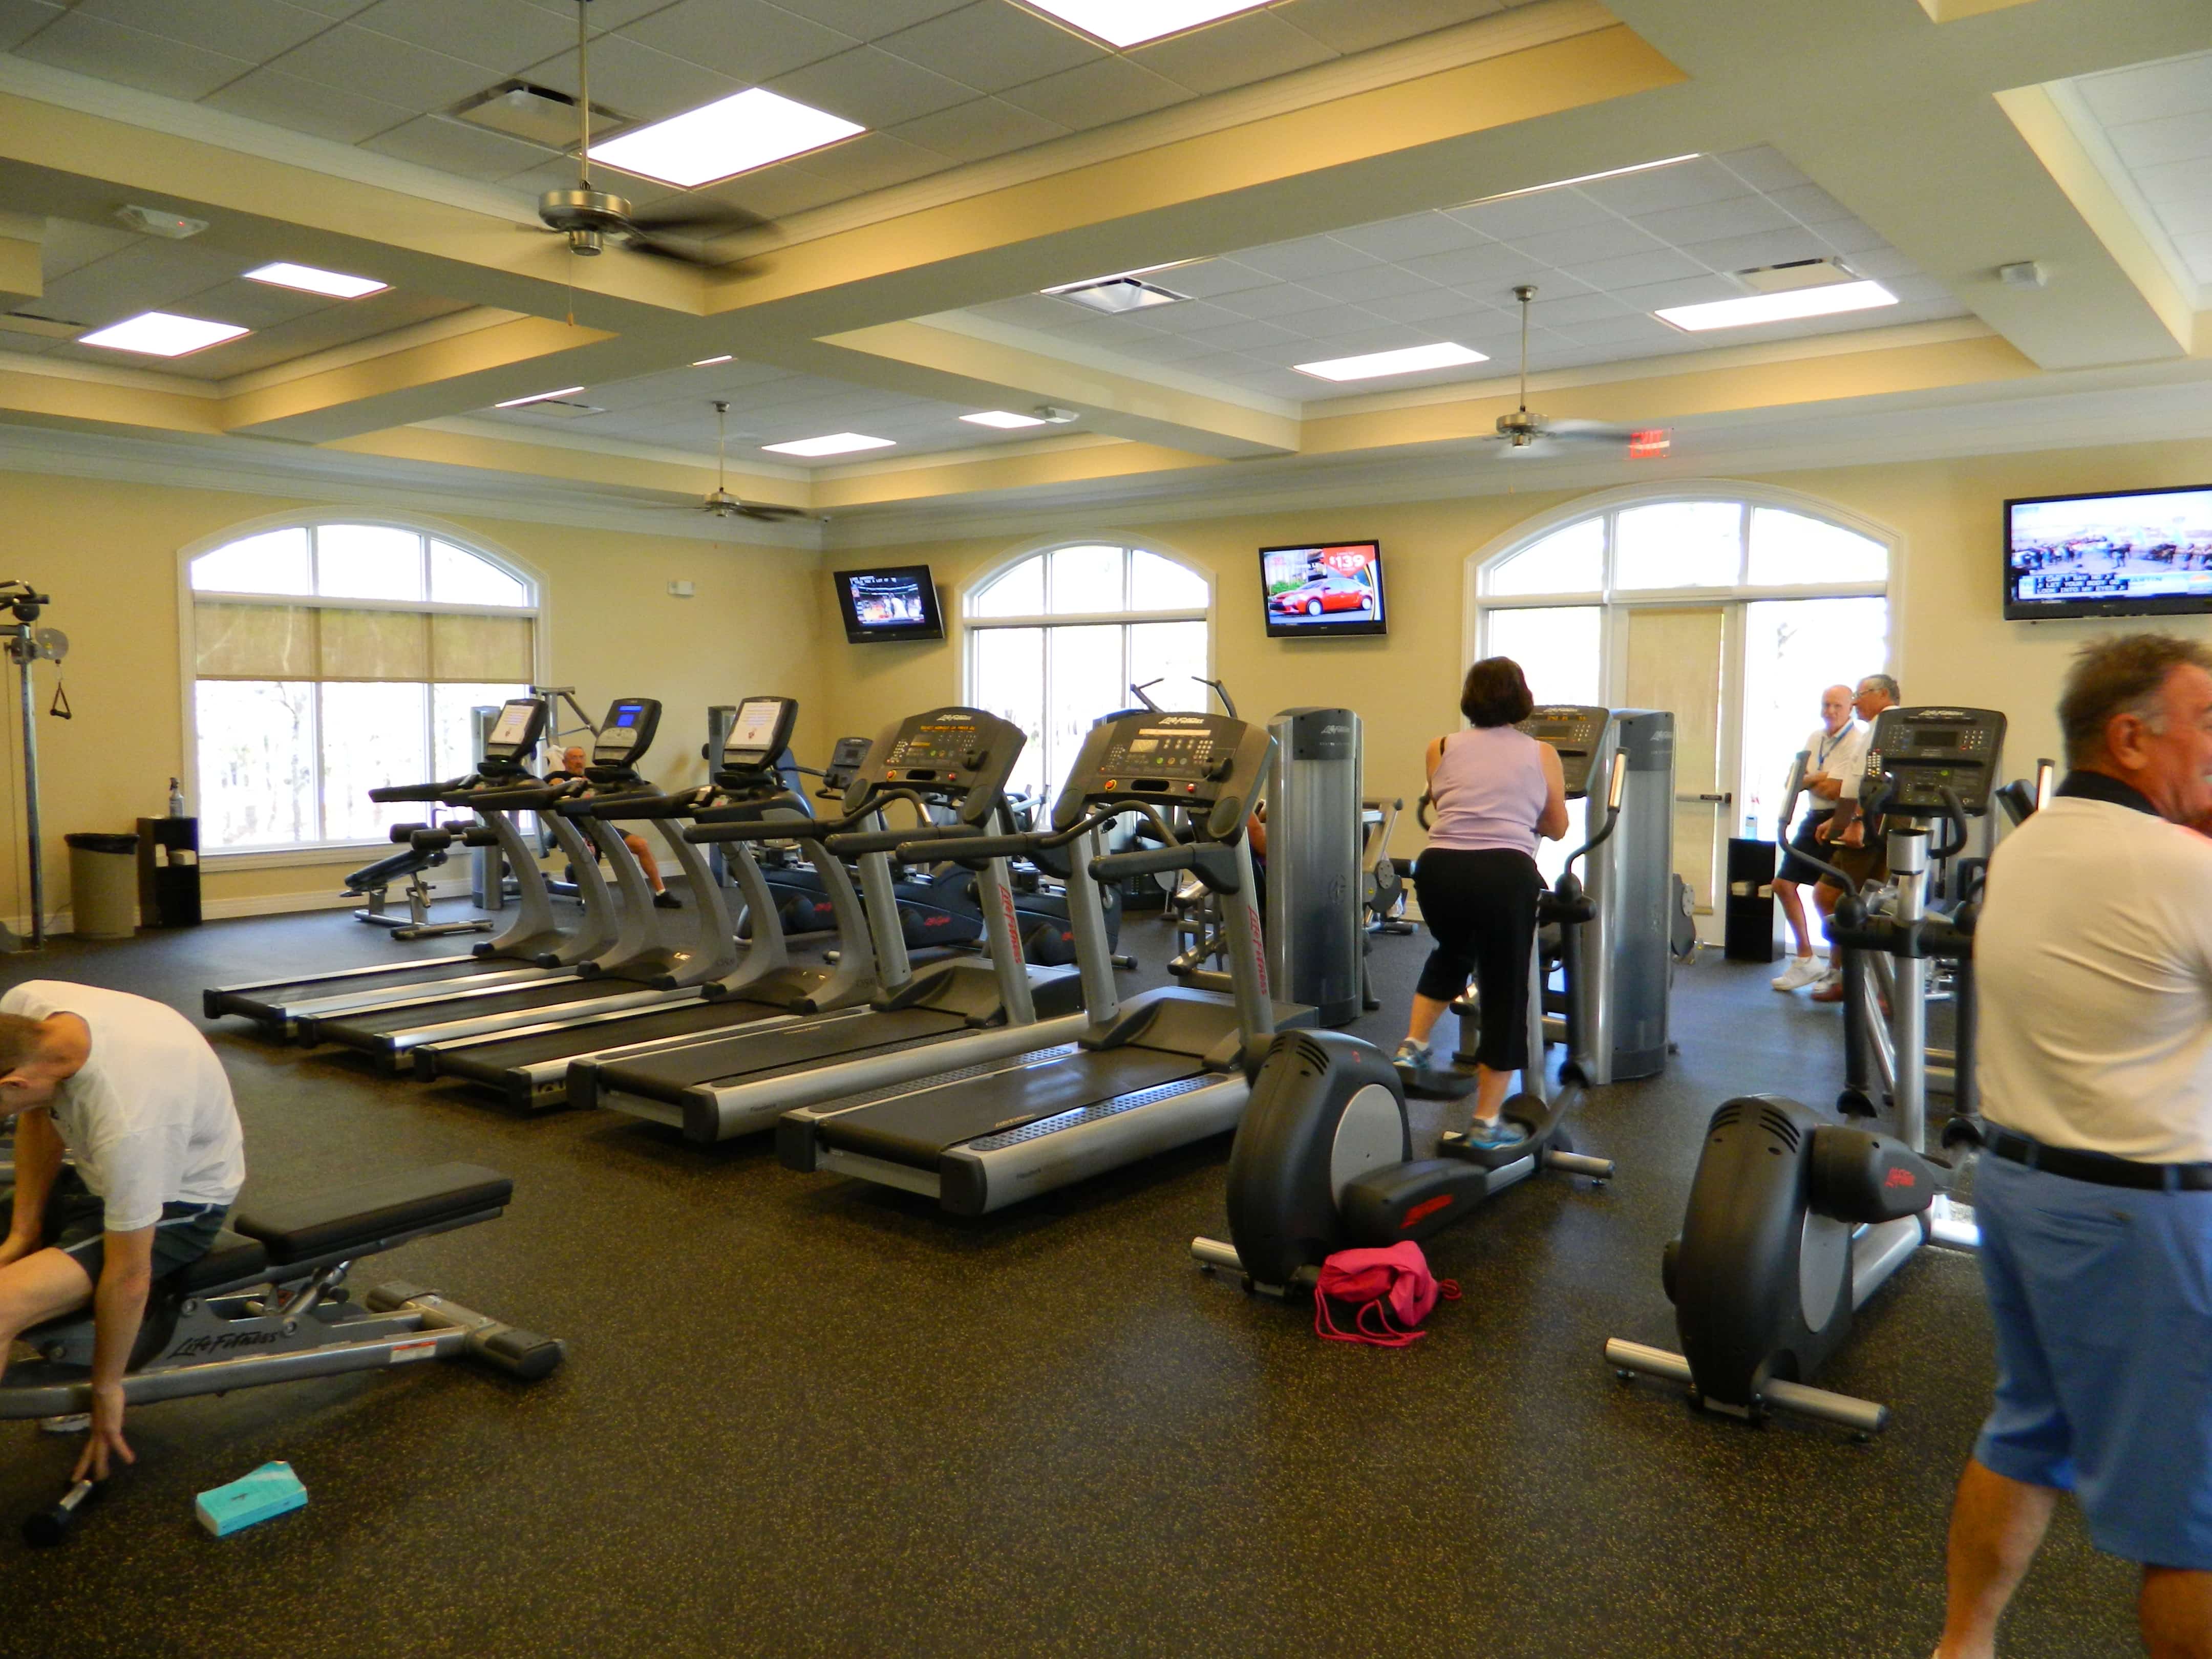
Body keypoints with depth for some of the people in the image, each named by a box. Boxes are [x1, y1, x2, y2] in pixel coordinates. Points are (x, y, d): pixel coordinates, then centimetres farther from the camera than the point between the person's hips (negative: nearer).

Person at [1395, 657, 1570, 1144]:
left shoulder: (1442, 749, 15)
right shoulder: (1541, 754, 13)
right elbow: (1556, 829, 23)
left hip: (1440, 867, 2)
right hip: (1505, 872, -2)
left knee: (1452, 954, 33)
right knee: (1504, 994, 10)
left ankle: (1413, 1046, 24)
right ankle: (1487, 1122, 13)